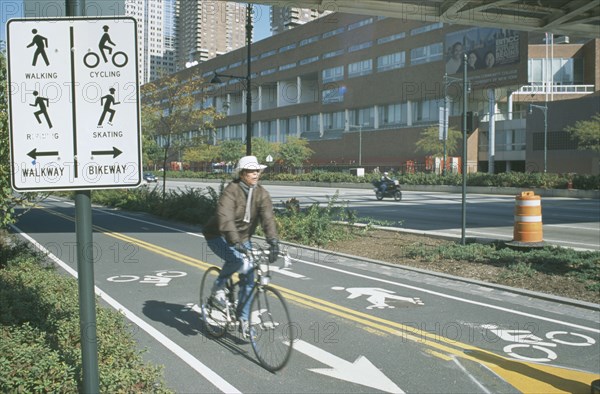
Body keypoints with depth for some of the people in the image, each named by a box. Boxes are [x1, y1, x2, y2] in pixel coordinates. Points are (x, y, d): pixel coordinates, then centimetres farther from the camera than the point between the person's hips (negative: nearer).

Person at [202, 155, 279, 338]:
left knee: (248, 279, 0)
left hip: (243, 238, 6)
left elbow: (268, 218, -22)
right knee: (236, 258, -34)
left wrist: (273, 242, -37)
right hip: (219, 237, -5)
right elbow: (225, 217, -38)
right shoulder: (231, 191, -24)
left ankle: (243, 319, 15)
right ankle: (218, 287, -6)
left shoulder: (261, 194, -9)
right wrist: (235, 241, -52)